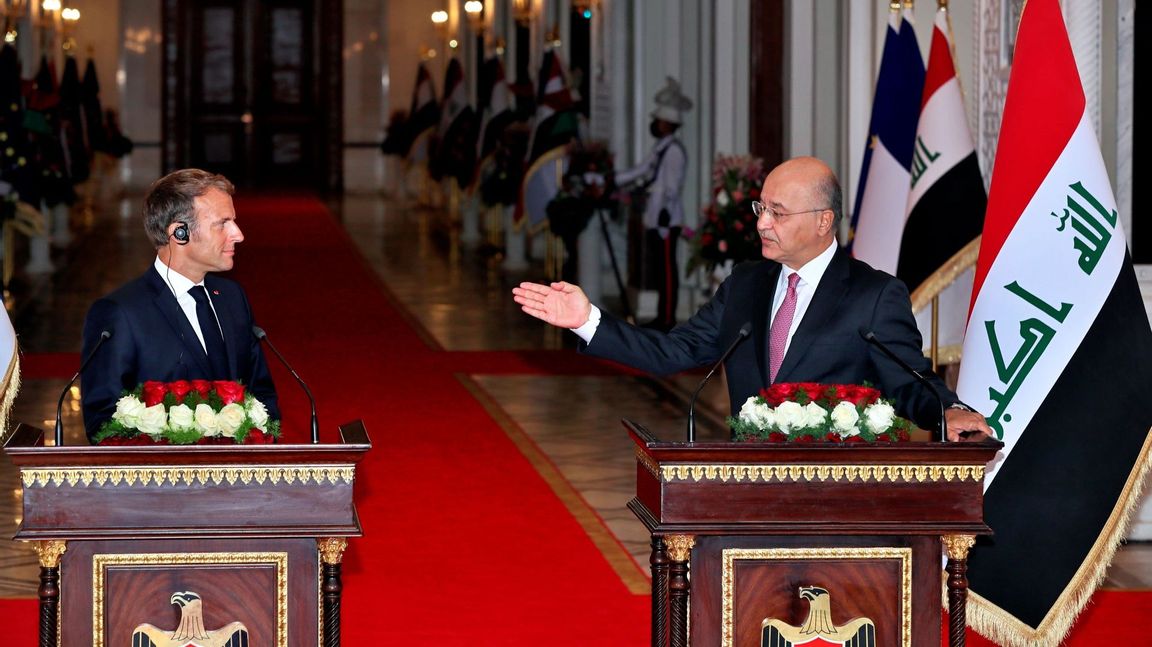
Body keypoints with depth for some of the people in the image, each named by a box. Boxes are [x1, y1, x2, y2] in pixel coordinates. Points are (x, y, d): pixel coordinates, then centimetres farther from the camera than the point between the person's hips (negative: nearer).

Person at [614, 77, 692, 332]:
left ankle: (668, 320, -4)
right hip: (654, 220, 10)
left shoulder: (674, 151, -12)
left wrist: (664, 216, -19)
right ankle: (662, 318, 16)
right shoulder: (659, 149, 18)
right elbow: (640, 171, 24)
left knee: (667, 270, -6)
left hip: (665, 222, -10)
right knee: (660, 270, 12)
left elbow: (673, 187, -16)